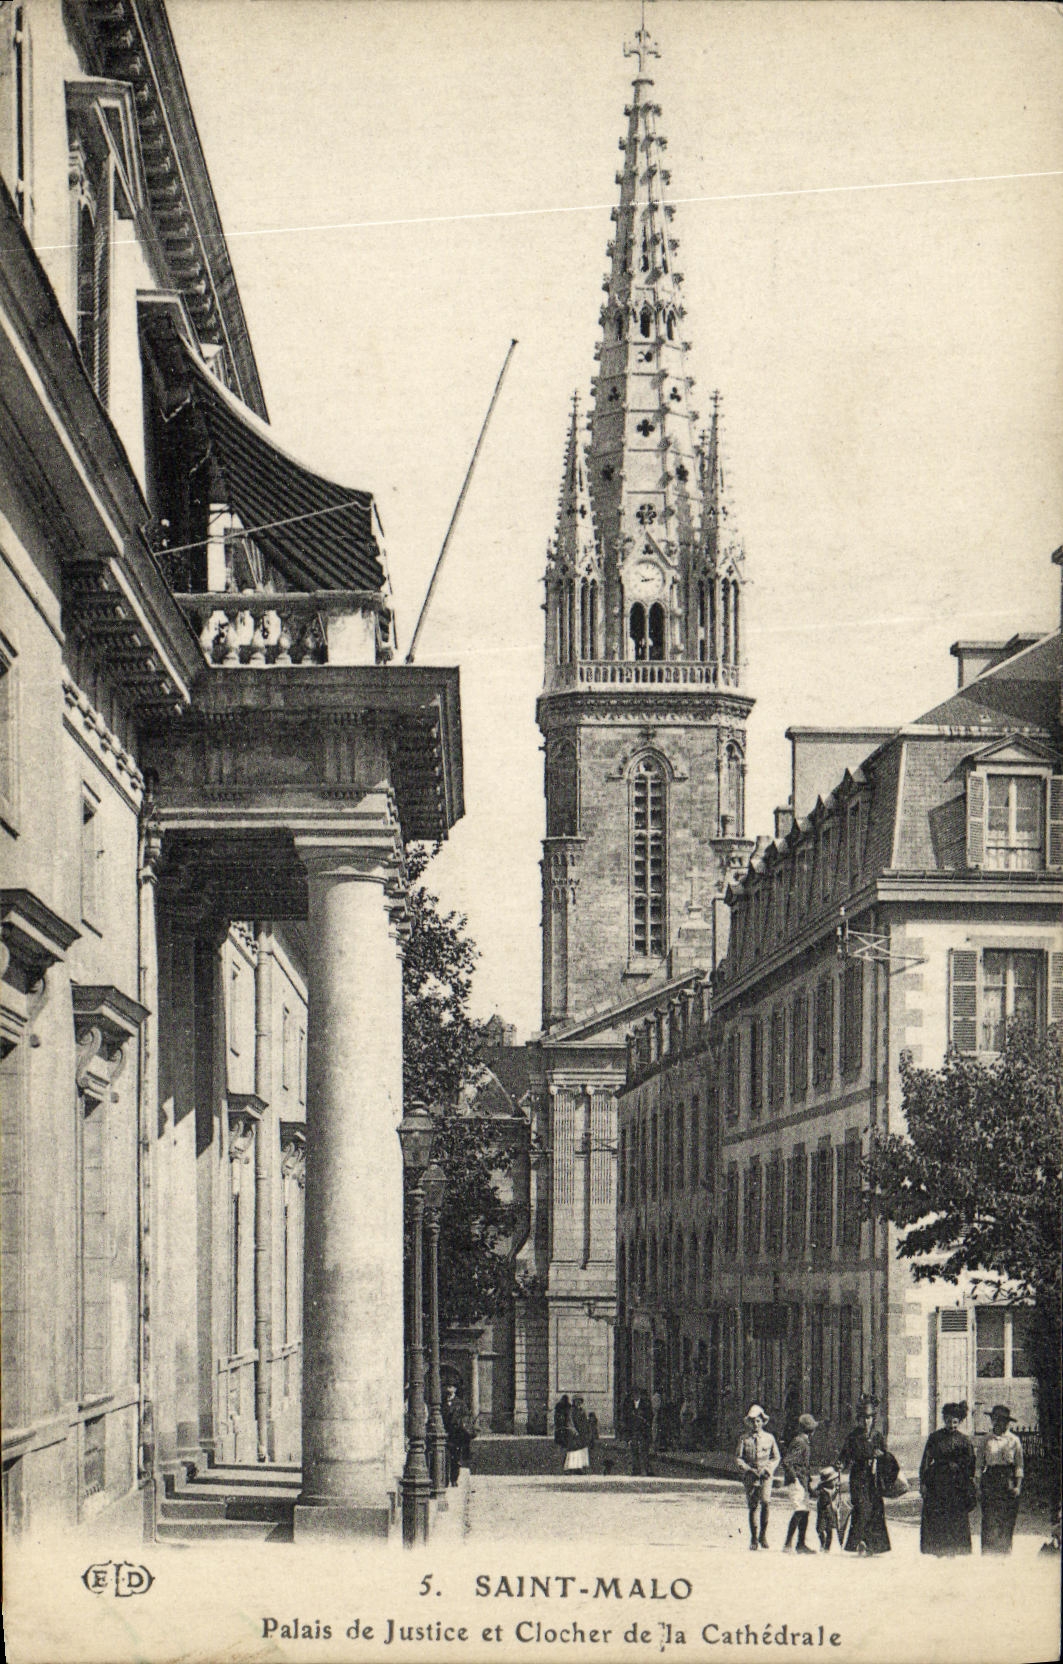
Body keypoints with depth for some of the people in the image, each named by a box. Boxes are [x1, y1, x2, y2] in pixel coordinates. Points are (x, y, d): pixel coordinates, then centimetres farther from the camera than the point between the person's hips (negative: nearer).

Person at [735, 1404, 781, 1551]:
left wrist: (768, 1468, -3)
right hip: (750, 1476, 1)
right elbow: (738, 1457, 8)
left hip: (765, 1476, -1)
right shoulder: (744, 1438, 9)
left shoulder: (769, 1438, 10)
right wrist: (746, 1468, -9)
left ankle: (763, 1534, -6)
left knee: (765, 1502, -19)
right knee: (752, 1507, 0)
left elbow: (776, 1457, 14)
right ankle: (754, 1538, 9)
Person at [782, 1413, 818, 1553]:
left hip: (803, 1482, 10)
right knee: (799, 1512, -15)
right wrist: (795, 1477, -18)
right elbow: (786, 1462, -22)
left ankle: (801, 1544, 15)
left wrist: (809, 1481, 19)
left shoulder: (805, 1442, 17)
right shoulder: (799, 1442, -15)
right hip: (798, 1482, -10)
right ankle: (788, 1544, -16)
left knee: (805, 1513, 11)